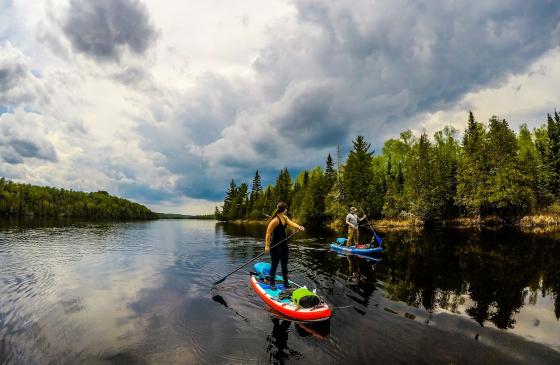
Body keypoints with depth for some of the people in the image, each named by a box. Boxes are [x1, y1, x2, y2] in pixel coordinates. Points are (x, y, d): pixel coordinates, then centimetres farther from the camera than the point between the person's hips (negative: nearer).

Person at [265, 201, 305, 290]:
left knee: (284, 264, 16)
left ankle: (286, 282, 27)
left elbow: (291, 223, -11)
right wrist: (267, 245, -23)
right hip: (275, 245, -9)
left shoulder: (284, 217, 4)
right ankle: (272, 283, 17)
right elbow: (268, 233, -22)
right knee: (275, 264, 3)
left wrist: (298, 227, -30)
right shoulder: (275, 220, -23)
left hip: (284, 244, 9)